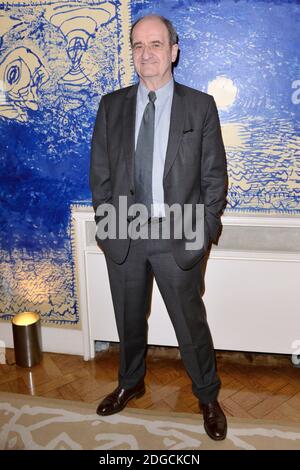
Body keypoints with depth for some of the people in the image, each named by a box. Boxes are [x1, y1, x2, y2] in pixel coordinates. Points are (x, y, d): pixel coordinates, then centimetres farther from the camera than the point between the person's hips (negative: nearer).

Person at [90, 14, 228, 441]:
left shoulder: (200, 106, -1)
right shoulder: (111, 105, 5)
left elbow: (214, 176, -1)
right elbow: (100, 171, 6)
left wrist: (202, 232, -7)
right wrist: (107, 224, -1)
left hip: (178, 236, -2)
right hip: (123, 234, 3)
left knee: (191, 323, 9)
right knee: (129, 319, 18)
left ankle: (208, 397, 33)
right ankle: (130, 383, 44)